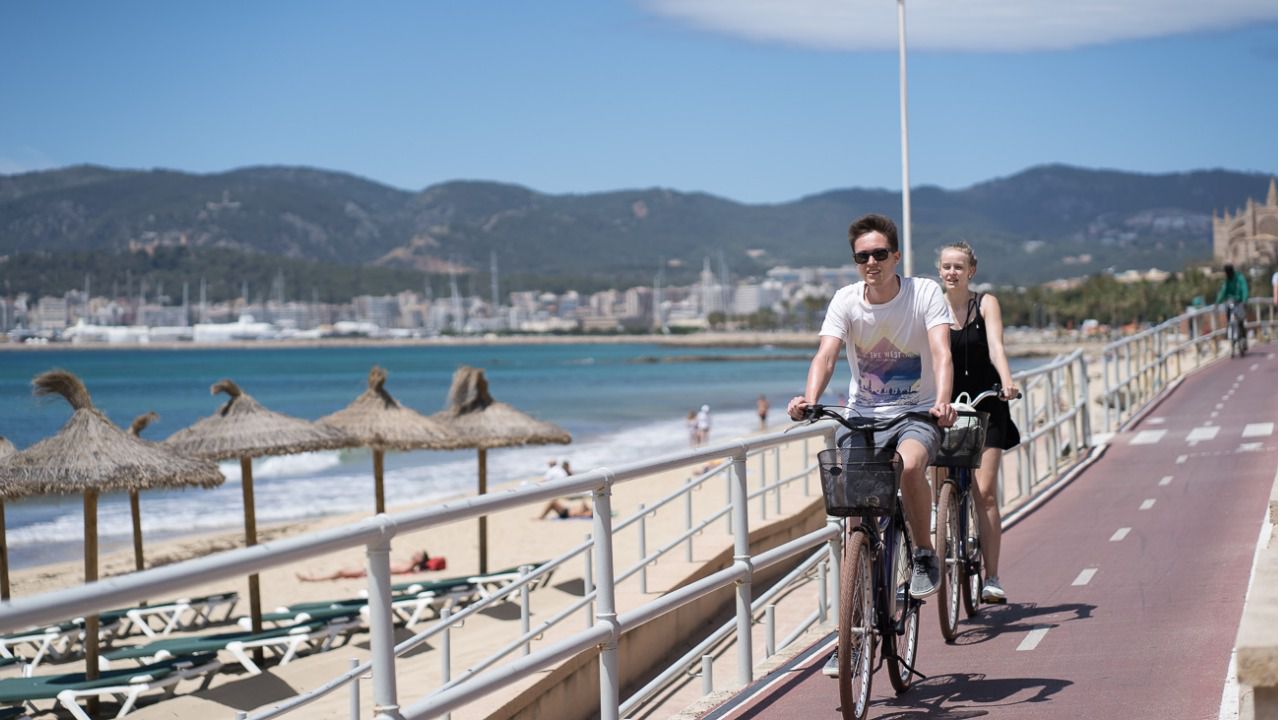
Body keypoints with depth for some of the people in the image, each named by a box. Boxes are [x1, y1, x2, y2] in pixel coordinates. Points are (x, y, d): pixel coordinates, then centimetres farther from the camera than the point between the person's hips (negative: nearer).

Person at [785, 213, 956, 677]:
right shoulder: (846, 301, -6)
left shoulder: (925, 294, -10)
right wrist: (809, 398, -39)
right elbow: (826, 355, -19)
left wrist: (943, 401, -42)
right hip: (863, 416, 2)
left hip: (917, 413, -2)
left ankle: (925, 555, -10)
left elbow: (941, 352, -23)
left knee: (909, 464, -37)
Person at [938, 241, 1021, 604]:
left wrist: (1006, 380, -35)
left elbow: (996, 345, -17)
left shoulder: (986, 303, -2)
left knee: (984, 492, -8)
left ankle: (992, 578, -4)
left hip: (985, 405, -2)